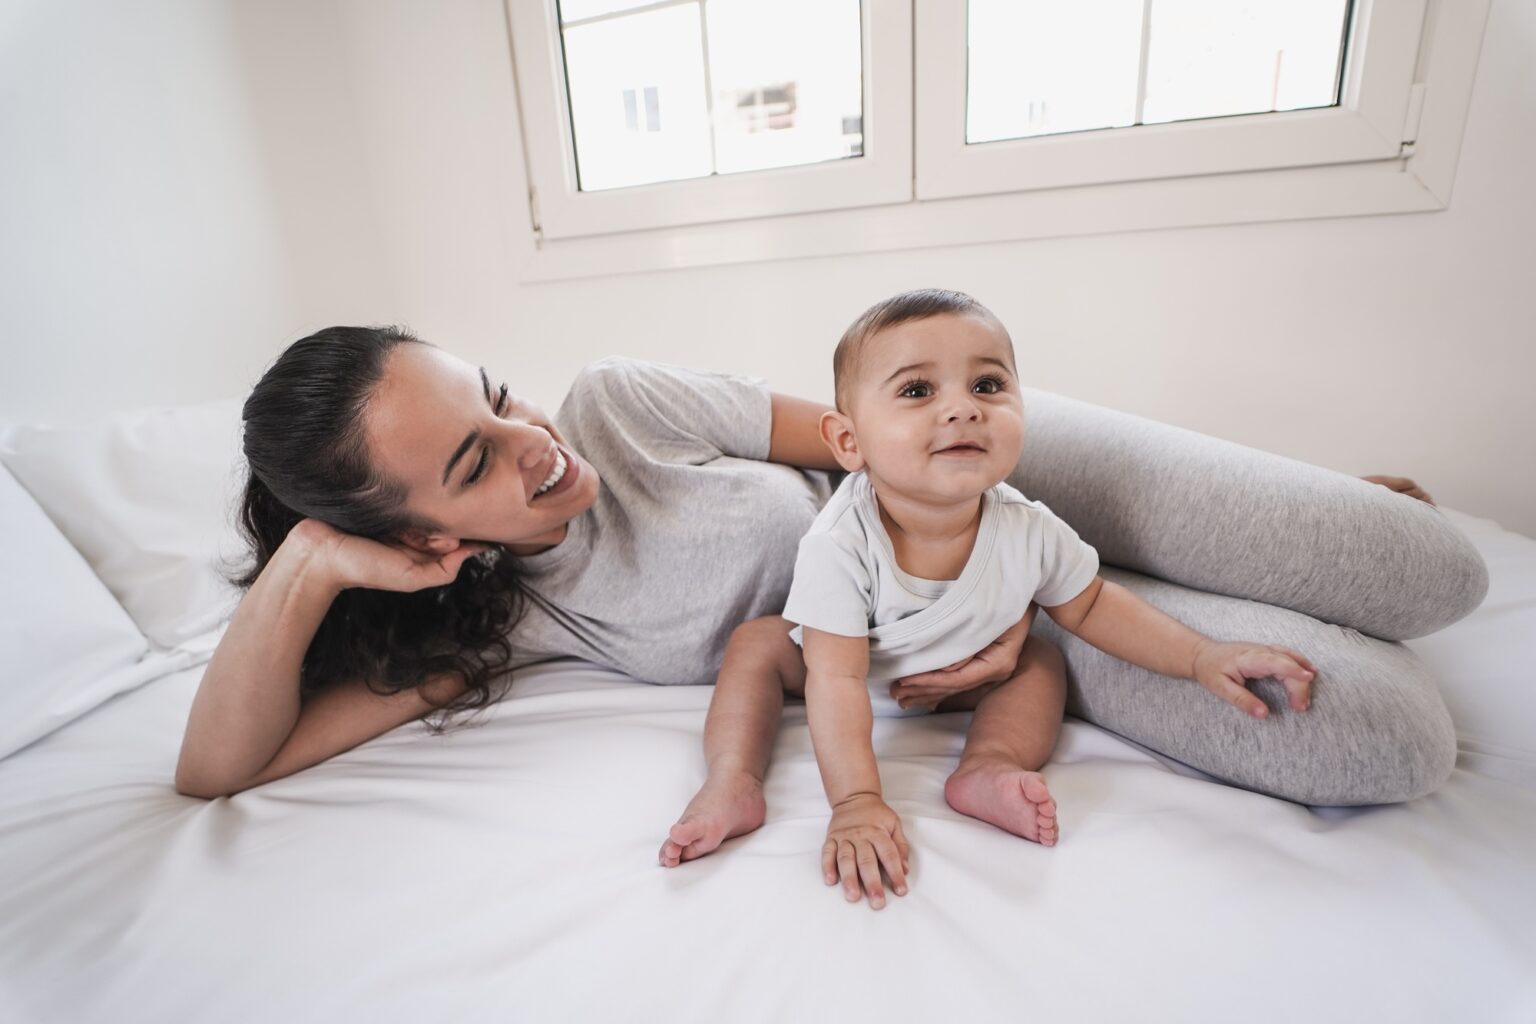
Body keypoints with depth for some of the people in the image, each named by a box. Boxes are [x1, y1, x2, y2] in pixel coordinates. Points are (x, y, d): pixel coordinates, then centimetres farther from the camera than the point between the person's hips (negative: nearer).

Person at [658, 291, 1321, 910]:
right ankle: (735, 777, -19)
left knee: (1039, 662, -12)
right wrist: (855, 801, -41)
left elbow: (1090, 604, -7)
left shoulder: (1028, 533, -28)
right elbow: (837, 677, -37)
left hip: (960, 676, 3)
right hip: (857, 668, -2)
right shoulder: (839, 545, -40)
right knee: (756, 647, -19)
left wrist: (1201, 657, -14)